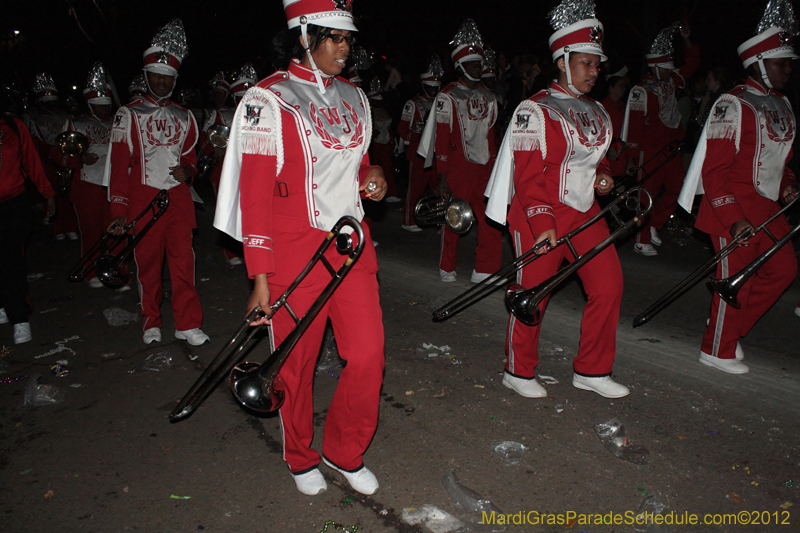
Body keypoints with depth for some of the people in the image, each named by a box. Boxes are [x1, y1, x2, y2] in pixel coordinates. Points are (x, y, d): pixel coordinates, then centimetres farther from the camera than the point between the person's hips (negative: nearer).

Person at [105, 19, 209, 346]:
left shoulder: (183, 117, 14)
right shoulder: (128, 115, 4)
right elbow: (118, 165, -1)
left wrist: (187, 170, -3)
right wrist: (119, 209, -8)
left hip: (179, 197, 2)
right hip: (143, 199, -2)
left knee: (183, 260, -4)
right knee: (148, 262, 4)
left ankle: (188, 324, 2)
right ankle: (152, 323, 20)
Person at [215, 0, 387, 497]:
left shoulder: (354, 96, 11)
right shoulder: (269, 99, -8)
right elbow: (255, 193, -11)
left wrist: (372, 175, 2)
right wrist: (260, 278, -14)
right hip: (295, 251, -5)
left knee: (368, 354, 4)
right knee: (297, 362, 9)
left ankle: (346, 451, 29)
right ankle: (301, 457, 34)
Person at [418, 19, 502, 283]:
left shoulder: (488, 97, 16)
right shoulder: (447, 97, -3)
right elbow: (442, 139, -7)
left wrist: (495, 167, 17)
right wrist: (442, 176, -12)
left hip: (484, 167, 5)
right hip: (457, 169, -5)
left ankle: (484, 271, 10)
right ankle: (447, 269, 18)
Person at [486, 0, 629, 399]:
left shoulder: (596, 112, 14)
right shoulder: (535, 110, -11)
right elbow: (528, 174, -17)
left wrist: (603, 175, 4)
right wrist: (543, 225, -25)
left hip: (585, 212, 8)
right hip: (540, 216, -7)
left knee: (609, 285, 4)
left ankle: (591, 371, 19)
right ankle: (518, 372, 21)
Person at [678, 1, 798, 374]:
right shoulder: (733, 105, -15)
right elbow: (715, 169, -21)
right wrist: (734, 217, -25)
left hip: (768, 209, 9)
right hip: (735, 209, -9)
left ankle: (729, 327, 27)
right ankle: (717, 350, 17)